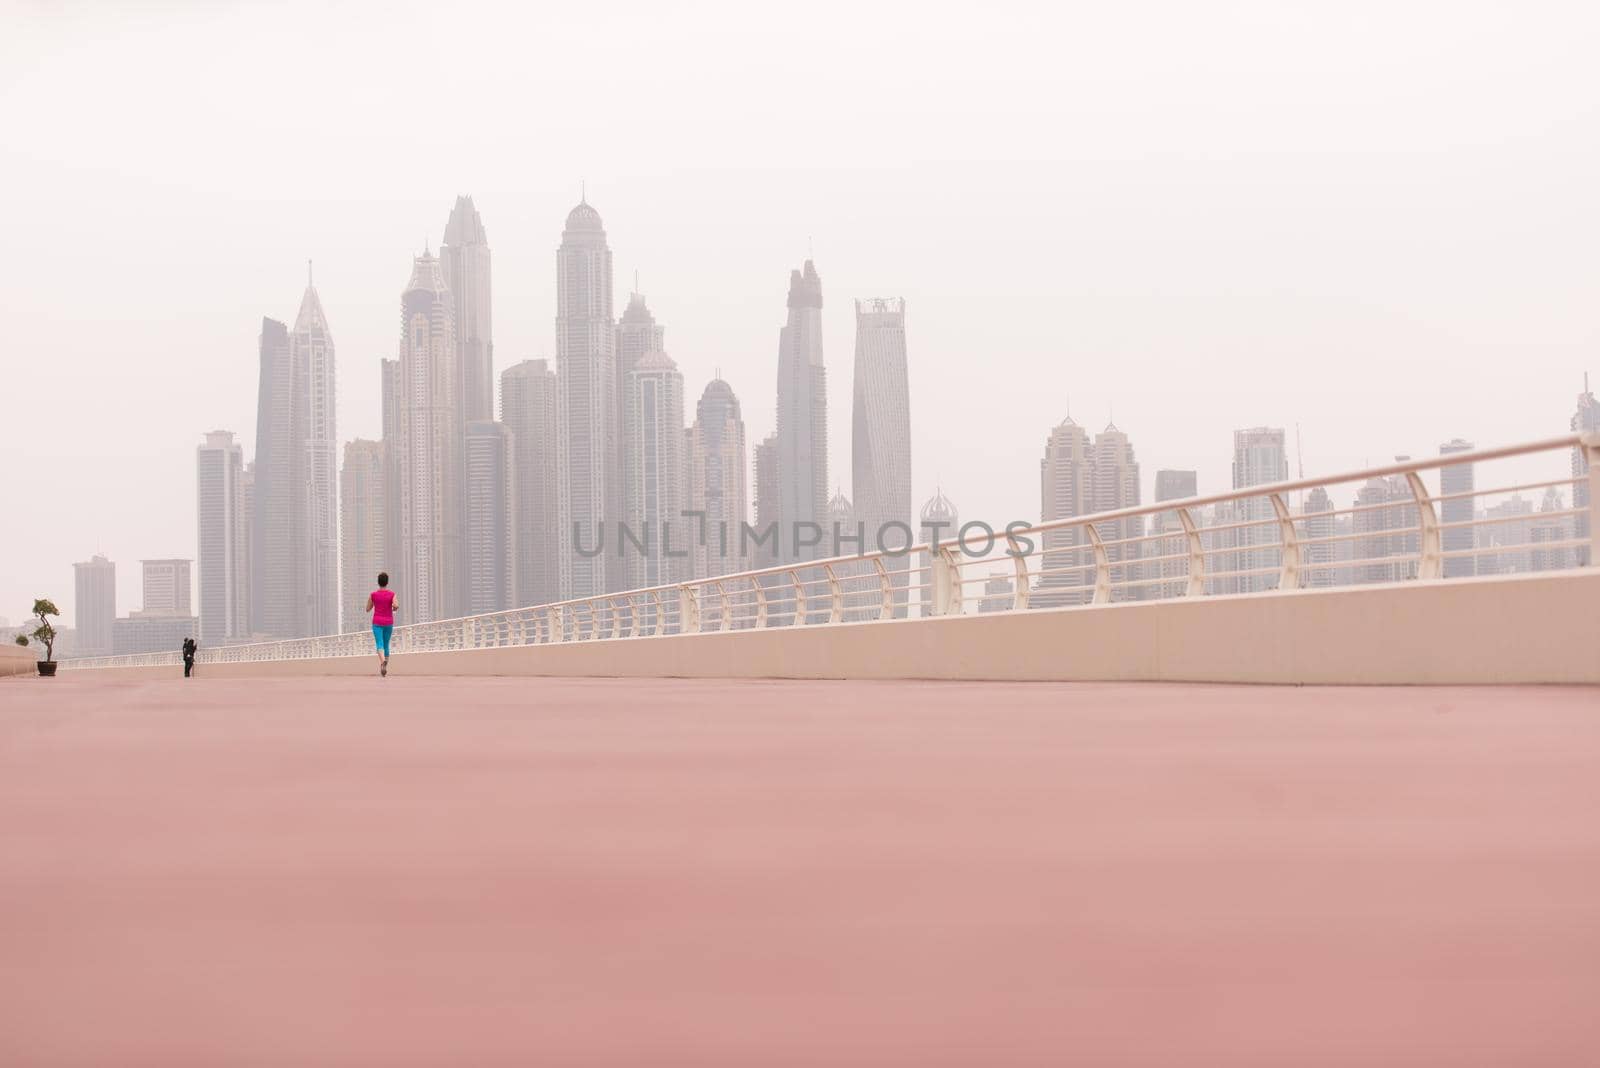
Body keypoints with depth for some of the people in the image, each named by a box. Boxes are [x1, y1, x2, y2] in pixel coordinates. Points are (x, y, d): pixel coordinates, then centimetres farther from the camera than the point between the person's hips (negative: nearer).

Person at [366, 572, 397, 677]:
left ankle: (383, 661, -40)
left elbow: (368, 609, 4)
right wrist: (393, 609, 4)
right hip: (388, 622, 1)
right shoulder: (392, 594, -4)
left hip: (377, 622, -1)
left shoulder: (373, 594, -2)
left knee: (380, 645, -13)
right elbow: (395, 606, -19)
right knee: (386, 645, 16)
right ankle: (385, 668, 20)